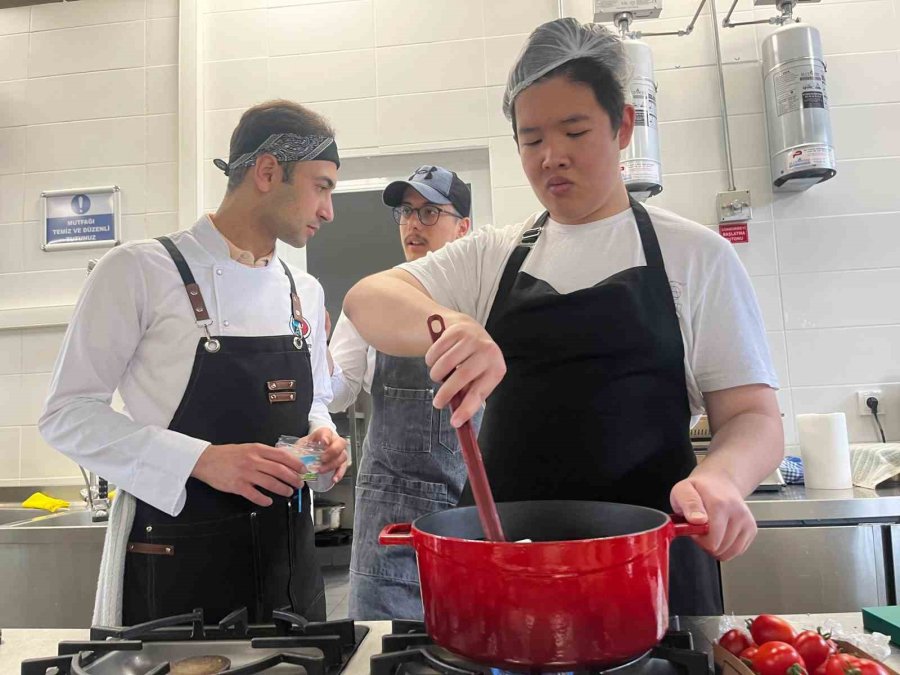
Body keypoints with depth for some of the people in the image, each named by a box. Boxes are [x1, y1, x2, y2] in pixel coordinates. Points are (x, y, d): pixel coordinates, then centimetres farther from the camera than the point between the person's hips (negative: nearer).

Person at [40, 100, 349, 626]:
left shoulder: (306, 292, 7)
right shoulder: (139, 270, -10)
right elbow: (68, 415, -10)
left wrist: (322, 439, -5)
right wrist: (201, 460, -21)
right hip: (173, 560, -5)